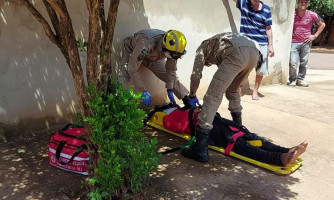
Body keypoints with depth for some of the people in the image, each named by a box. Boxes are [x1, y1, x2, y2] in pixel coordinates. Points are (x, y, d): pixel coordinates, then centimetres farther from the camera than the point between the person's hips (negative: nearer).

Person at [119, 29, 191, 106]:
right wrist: (144, 91, -40)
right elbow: (132, 69, -42)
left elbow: (171, 69, -12)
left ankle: (187, 102, 11)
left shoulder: (172, 49, -29)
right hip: (132, 54, -4)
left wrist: (170, 90, -13)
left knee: (172, 77, -3)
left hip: (153, 57, 4)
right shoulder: (146, 45, -47)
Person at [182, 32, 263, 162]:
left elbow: (196, 75, 17)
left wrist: (192, 96, 33)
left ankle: (200, 149, -10)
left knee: (213, 96, -7)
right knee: (232, 90, 31)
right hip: (255, 52, 8)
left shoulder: (203, 48, 28)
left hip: (238, 53, -8)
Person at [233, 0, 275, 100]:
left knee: (261, 70, 4)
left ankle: (255, 91, 21)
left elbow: (268, 28, 3)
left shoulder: (266, 9, 1)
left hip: (262, 44, 1)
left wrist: (271, 46, 0)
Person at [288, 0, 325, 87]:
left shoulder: (312, 15, 2)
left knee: (304, 63, 4)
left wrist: (315, 35, 4)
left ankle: (300, 79, 17)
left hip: (306, 42, 1)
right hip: (294, 42, -1)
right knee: (293, 63, -9)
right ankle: (292, 80, 10)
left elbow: (322, 24, 14)